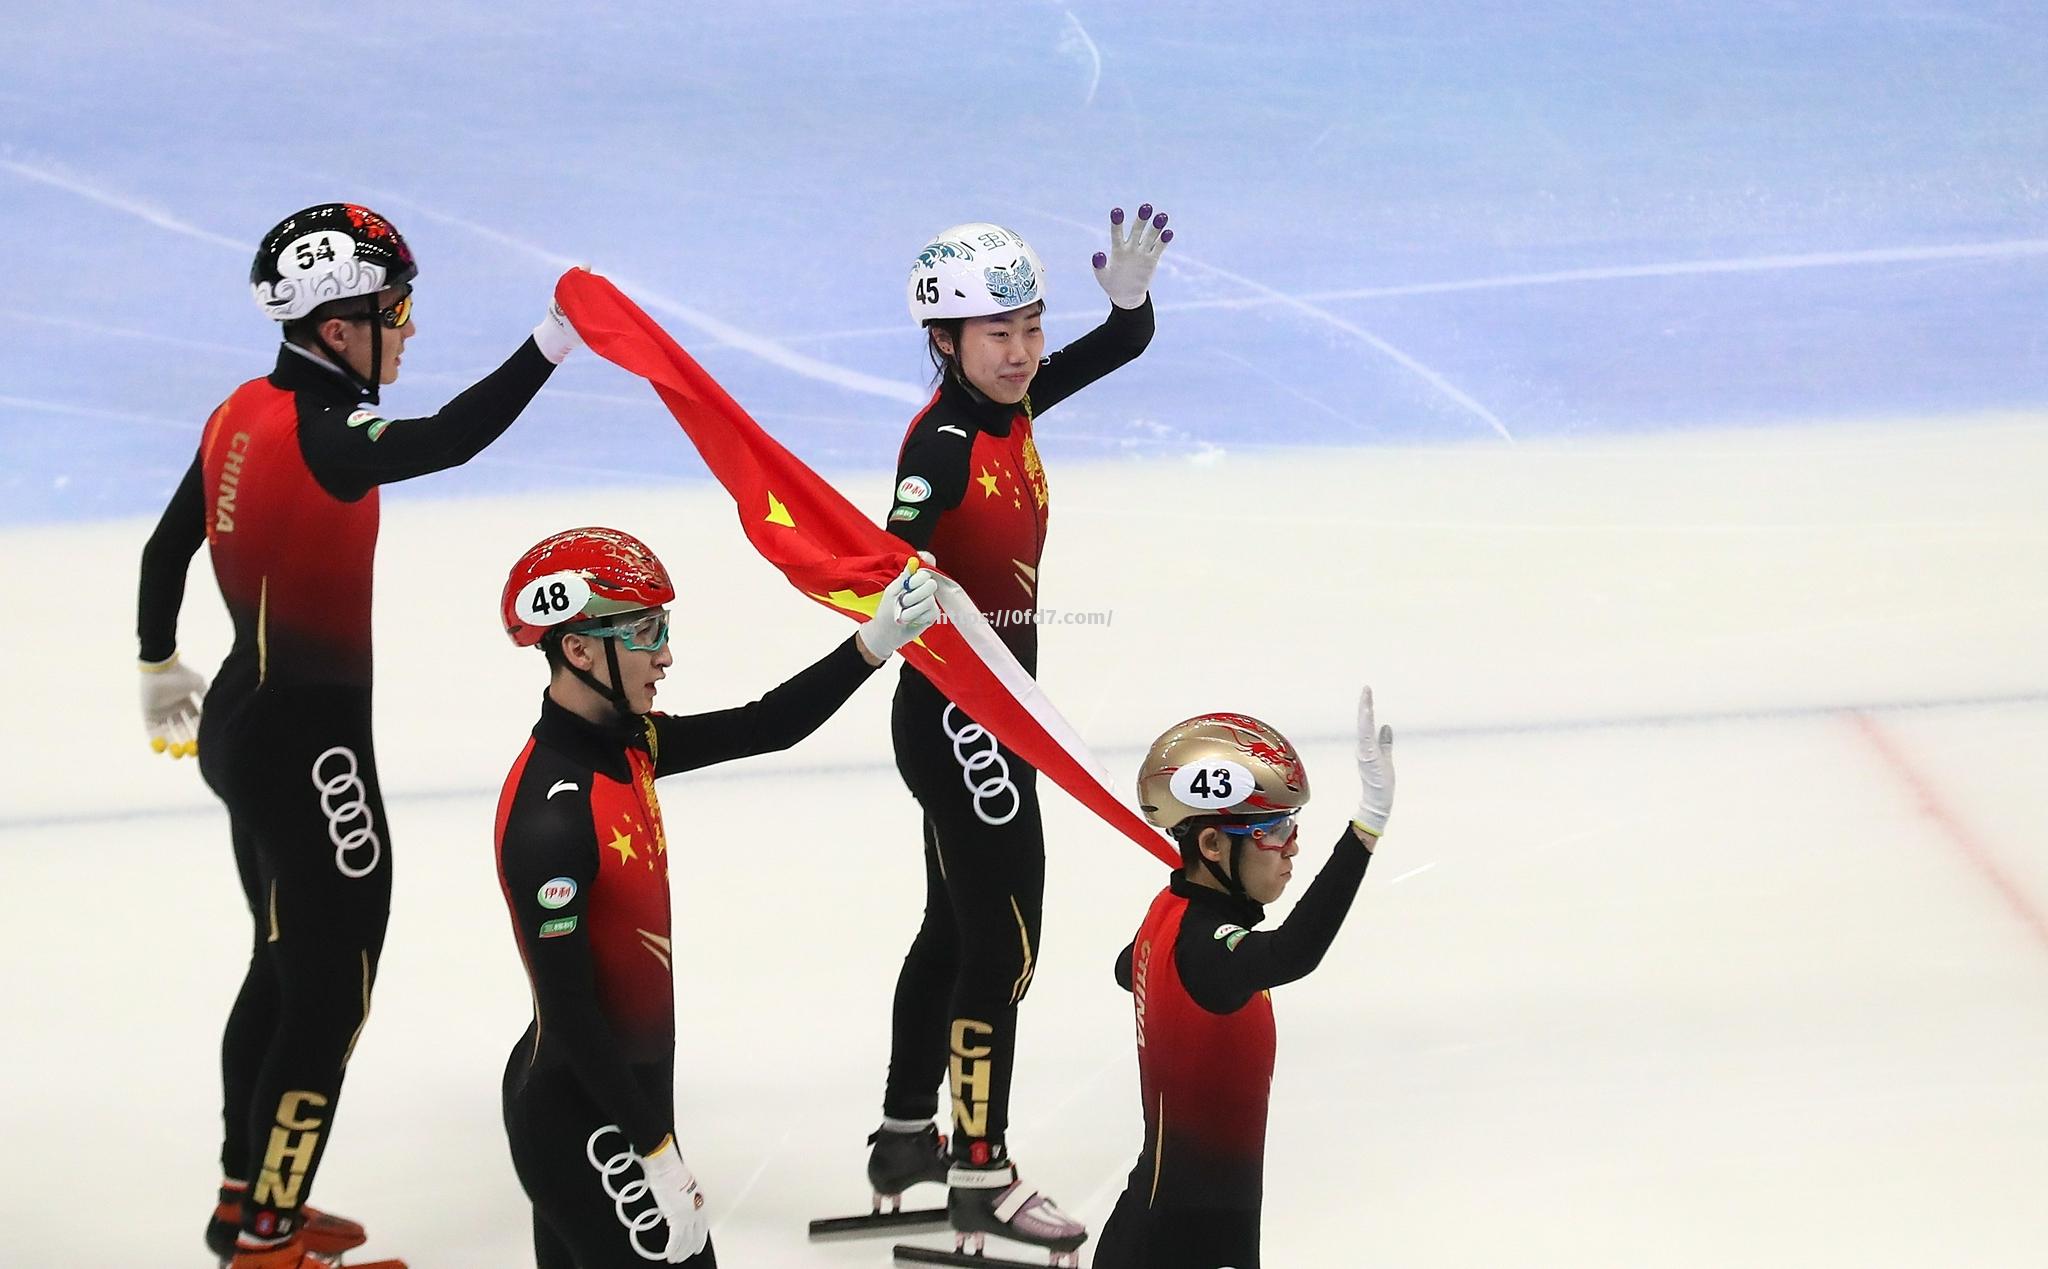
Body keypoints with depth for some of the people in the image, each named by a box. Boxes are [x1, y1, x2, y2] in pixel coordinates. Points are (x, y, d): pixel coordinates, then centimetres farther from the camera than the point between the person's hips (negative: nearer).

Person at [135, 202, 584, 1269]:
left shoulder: (247, 412, 4)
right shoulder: (322, 437, -23)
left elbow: (166, 548, 15)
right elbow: (454, 438, -41)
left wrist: (162, 670, 30)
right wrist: (554, 342, -43)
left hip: (245, 718, 10)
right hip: (311, 739, -10)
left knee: (284, 965, 22)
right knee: (332, 987, -1)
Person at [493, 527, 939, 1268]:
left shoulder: (626, 744, 0)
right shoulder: (551, 814, -27)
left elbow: (765, 730, 8)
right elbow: (567, 1012, -25)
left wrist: (875, 643, -5)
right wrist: (658, 1156, -21)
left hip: (627, 1091, 9)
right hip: (579, 1118, -9)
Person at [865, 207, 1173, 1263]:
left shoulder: (1012, 404, 3)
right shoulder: (943, 440, -22)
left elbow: (1119, 348, 11)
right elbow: (897, 547, -38)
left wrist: (1130, 295, -10)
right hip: (954, 717, -10)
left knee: (955, 929, 20)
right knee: (1002, 945, -5)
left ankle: (904, 1141, 33)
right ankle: (980, 1179, 3)